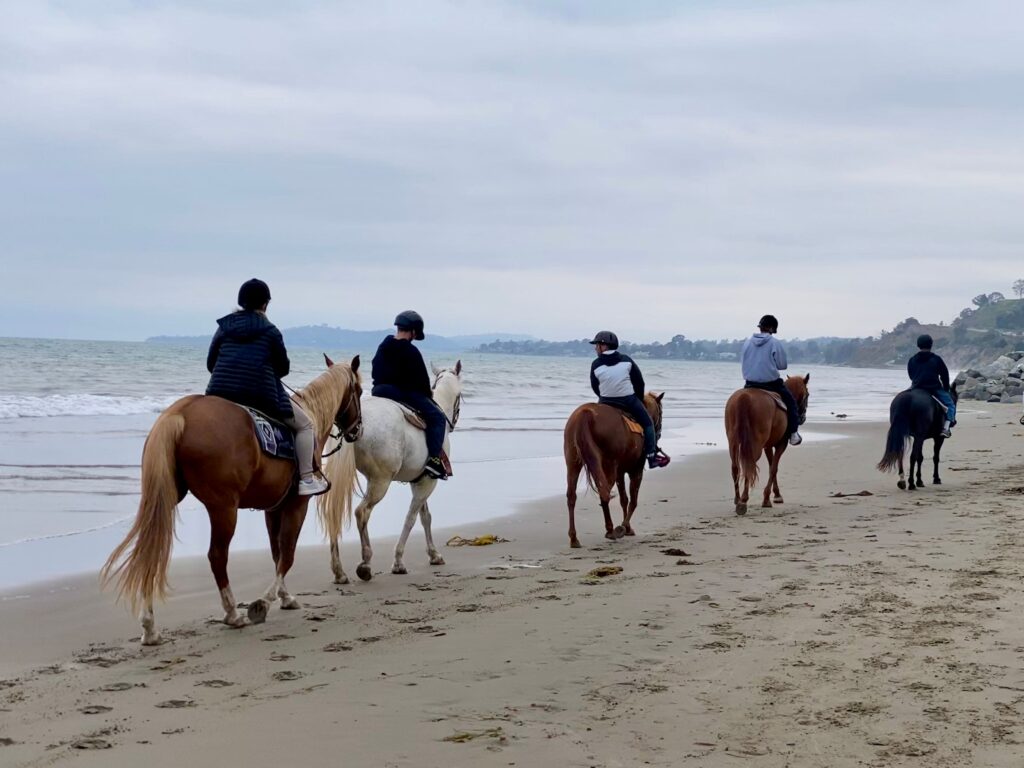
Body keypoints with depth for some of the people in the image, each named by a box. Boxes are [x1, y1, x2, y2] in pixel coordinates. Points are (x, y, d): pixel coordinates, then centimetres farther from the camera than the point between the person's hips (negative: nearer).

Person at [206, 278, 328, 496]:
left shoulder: (224, 327, 11)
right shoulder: (270, 331, 0)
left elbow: (210, 364, 14)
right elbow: (284, 368, 6)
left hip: (219, 395, 4)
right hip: (260, 395, -4)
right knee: (304, 425, 11)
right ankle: (306, 480, 3)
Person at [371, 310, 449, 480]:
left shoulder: (383, 347, 12)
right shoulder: (411, 352, -11)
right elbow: (421, 379, -8)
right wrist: (428, 393, 13)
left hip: (379, 390, 8)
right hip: (406, 393, -8)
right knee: (437, 417, -3)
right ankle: (434, 459, -16)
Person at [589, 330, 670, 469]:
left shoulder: (596, 365, -10)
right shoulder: (626, 360, -5)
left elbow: (595, 388, 0)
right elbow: (639, 382, 2)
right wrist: (640, 400, 17)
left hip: (606, 403, 0)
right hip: (629, 401, 0)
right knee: (647, 423, 15)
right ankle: (652, 455, 12)